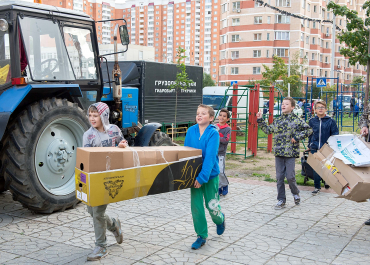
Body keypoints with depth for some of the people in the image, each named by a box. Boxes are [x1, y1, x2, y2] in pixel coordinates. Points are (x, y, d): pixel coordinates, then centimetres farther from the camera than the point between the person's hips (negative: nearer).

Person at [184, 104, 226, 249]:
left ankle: (220, 219, 40)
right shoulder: (191, 131, -2)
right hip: (194, 174, 3)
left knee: (212, 205, 5)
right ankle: (201, 236, 18)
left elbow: (210, 156, -21)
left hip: (210, 174, -3)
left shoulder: (213, 133, -14)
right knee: (196, 206, 3)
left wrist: (203, 177, -26)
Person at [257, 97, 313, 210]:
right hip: (278, 153, 5)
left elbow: (309, 130, -5)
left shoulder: (296, 120, -3)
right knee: (279, 177, 6)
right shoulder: (277, 120, 12)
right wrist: (260, 120, 17)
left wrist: (297, 137, -10)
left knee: (290, 177, -4)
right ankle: (281, 200, 17)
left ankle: (295, 194, 26)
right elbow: (268, 130, 23)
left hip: (290, 153, -5)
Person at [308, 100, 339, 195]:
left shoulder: (331, 121, -2)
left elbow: (335, 134, 1)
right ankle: (317, 187, 13)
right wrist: (310, 145, 15)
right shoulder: (312, 121, 5)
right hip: (315, 148, 2)